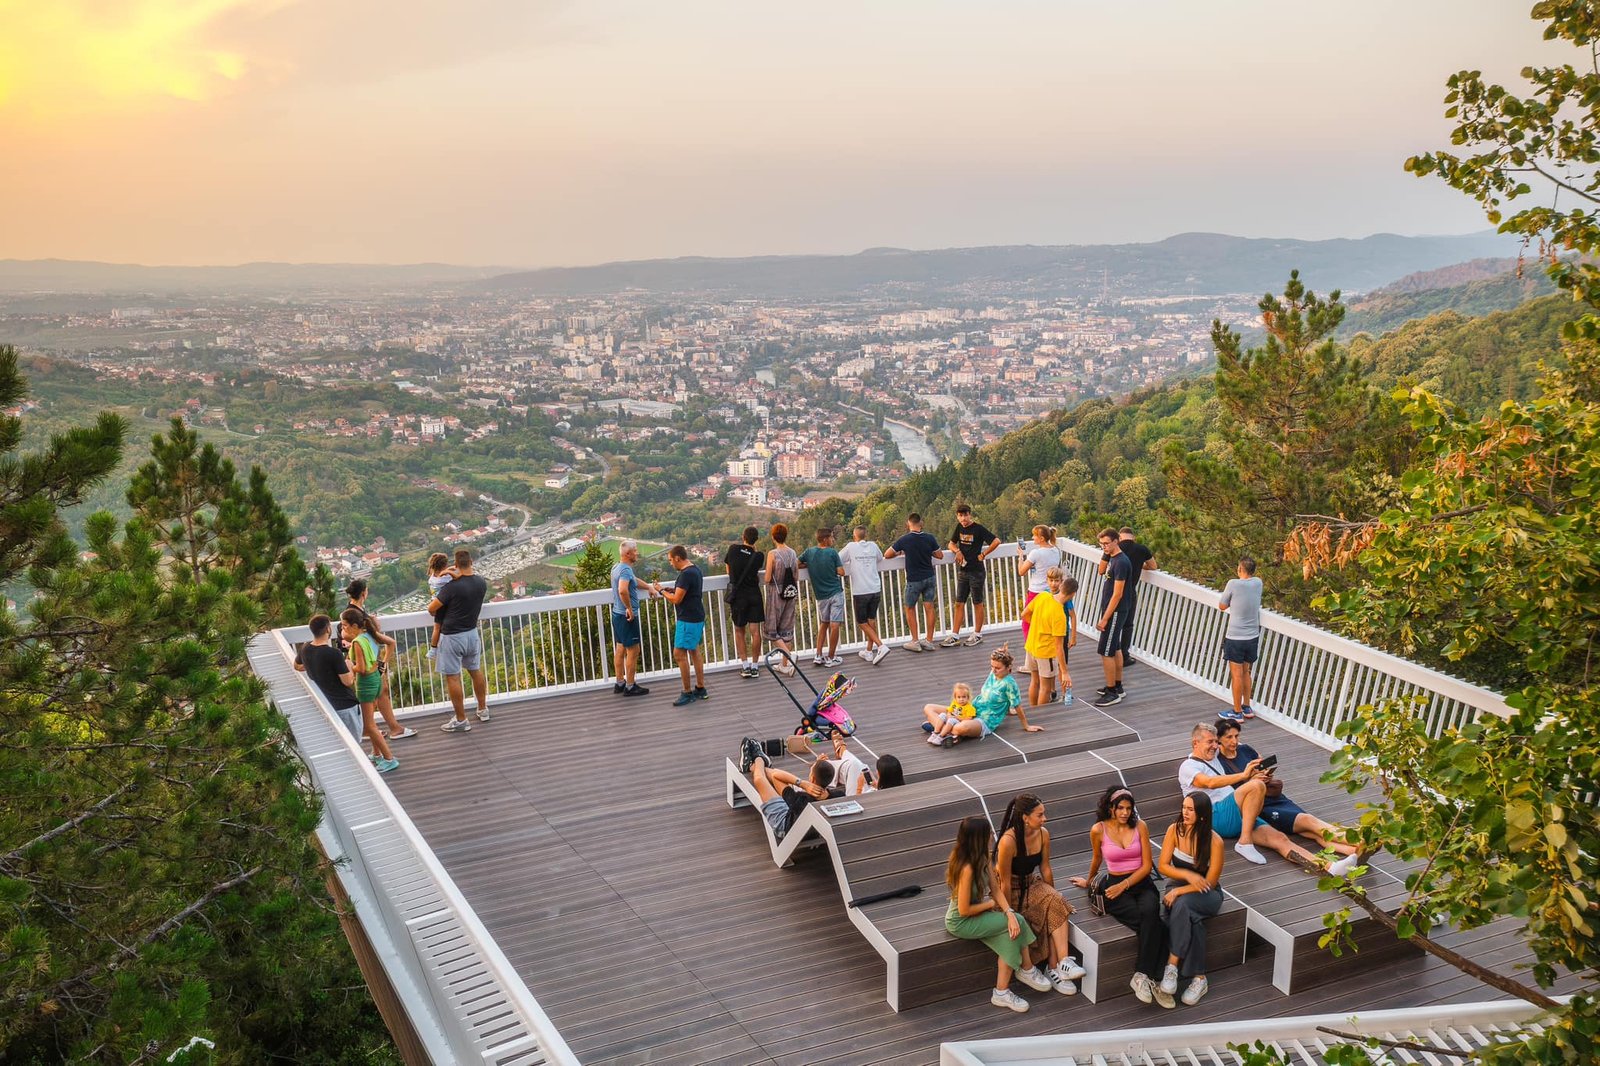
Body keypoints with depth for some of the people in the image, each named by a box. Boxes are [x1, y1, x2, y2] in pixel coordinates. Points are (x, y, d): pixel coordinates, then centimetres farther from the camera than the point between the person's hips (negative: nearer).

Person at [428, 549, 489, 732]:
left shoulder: (452, 587, -21)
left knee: (452, 677, 2)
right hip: (472, 633, 7)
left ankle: (461, 720, 6)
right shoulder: (481, 584, -3)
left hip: (452, 637, -6)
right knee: (475, 671, 21)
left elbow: (431, 608, -14)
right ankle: (483, 710, 34)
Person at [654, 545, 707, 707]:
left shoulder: (686, 574, -20)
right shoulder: (695, 570, 11)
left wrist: (662, 591, -6)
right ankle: (700, 688, 23)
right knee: (694, 651, 17)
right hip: (697, 618, 11)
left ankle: (688, 693, -4)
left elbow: (676, 599, -21)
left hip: (688, 620, -11)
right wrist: (673, 590, 13)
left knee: (679, 653, -7)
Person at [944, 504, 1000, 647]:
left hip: (976, 571, -6)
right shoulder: (959, 527, 7)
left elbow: (996, 541, -19)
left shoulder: (978, 529, -12)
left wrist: (983, 554, -12)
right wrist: (957, 551, -1)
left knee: (977, 603, 5)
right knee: (959, 604, 6)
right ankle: (954, 636, 9)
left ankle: (977, 635, 15)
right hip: (962, 571, 6)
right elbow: (951, 543, 21)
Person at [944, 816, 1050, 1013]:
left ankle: (1002, 992, -2)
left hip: (978, 914, 8)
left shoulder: (983, 858, -3)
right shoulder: (967, 868, -30)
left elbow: (996, 891, -3)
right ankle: (1026, 970, 6)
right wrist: (991, 903, -10)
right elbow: (964, 910, -25)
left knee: (1009, 938, -12)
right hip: (961, 923, -8)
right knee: (1016, 923, -14)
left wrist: (1009, 912, -20)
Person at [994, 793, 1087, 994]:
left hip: (1032, 884, 6)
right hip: (1011, 891, -6)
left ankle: (1055, 968, -24)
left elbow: (1045, 869, 5)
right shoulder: (1008, 841, -27)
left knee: (1056, 905, -23)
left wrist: (1052, 895, 11)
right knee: (1055, 911, -24)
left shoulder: (1043, 834, -7)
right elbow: (1005, 882, -21)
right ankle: (1055, 967, -19)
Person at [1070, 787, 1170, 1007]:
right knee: (1155, 924, -30)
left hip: (1142, 883, 2)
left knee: (1150, 913, -35)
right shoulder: (1098, 830, -3)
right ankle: (1154, 979, -27)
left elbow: (1147, 865, -1)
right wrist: (1089, 881, 34)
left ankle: (1142, 976, -30)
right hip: (1114, 885, -2)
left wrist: (1123, 886, -12)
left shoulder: (1140, 826, 1)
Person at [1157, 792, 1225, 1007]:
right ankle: (1198, 978, -26)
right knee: (1193, 919, -33)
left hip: (1207, 894, -2)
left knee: (1182, 905, -37)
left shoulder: (1214, 841, -16)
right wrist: (1187, 874, -20)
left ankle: (1172, 966, -31)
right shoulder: (1175, 830, -7)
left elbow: (1209, 882, -14)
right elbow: (1163, 866, -3)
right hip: (1178, 886, 2)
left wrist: (1179, 891, -21)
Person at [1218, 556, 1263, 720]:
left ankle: (1237, 712, 8)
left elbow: (1222, 607, -3)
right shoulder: (1258, 583, 0)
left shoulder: (1233, 584, -16)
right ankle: (1247, 708, 27)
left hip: (1235, 638, -6)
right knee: (1245, 672, 20)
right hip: (1253, 637, 6)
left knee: (1237, 675, 2)